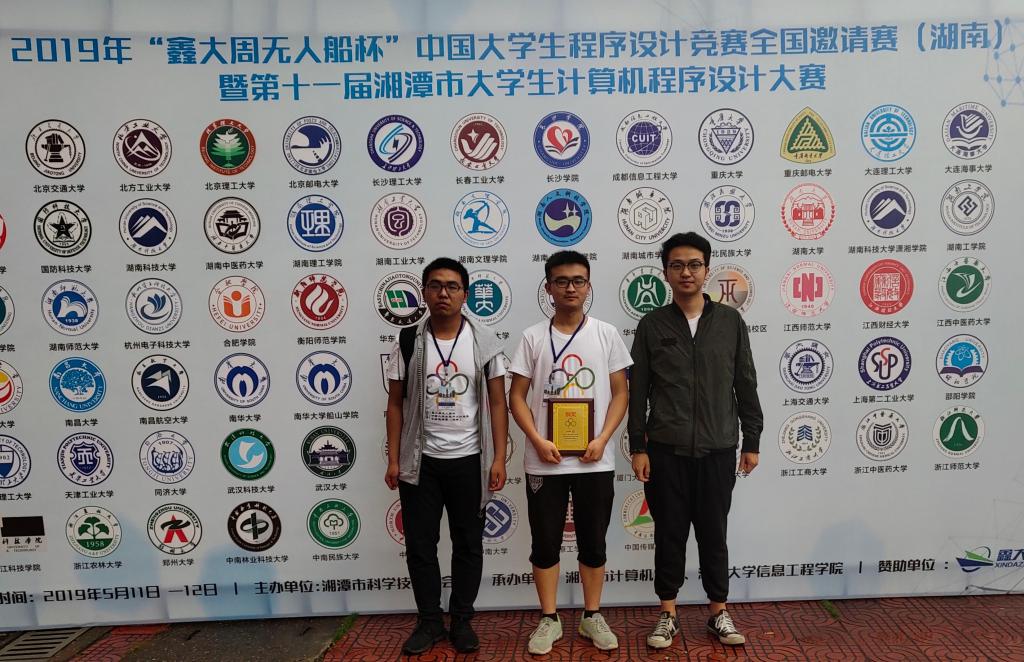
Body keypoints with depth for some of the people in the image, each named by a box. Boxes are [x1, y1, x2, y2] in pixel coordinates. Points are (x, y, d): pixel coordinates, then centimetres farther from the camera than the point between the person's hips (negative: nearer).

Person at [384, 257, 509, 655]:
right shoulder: (408, 341, 0)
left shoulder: (484, 341, -2)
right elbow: (396, 404, 3)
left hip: (468, 460, 0)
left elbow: (497, 403, -1)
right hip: (419, 461, 1)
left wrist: (499, 458, -7)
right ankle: (429, 621, 24)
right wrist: (393, 459, -1)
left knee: (468, 544, 10)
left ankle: (462, 620, 26)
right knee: (420, 544, 8)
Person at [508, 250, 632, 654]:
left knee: (593, 543, 12)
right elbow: (517, 396, 0)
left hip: (595, 461, 1)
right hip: (545, 461, 0)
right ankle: (549, 620, 25)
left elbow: (620, 393, 3)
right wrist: (537, 440, -12)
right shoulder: (533, 337, -1)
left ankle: (591, 617, 29)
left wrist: (602, 439, -10)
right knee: (545, 543, 9)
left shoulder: (606, 334, 1)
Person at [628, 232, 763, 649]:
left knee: (713, 533, 11)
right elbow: (637, 391, 0)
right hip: (665, 450, 0)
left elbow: (746, 386, 6)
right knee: (669, 533, 9)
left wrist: (751, 442, 4)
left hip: (718, 449, 1)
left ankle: (719, 612, 26)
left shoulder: (730, 322, 3)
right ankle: (668, 614, 22)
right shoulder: (652, 325, 0)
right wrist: (637, 448, -3)